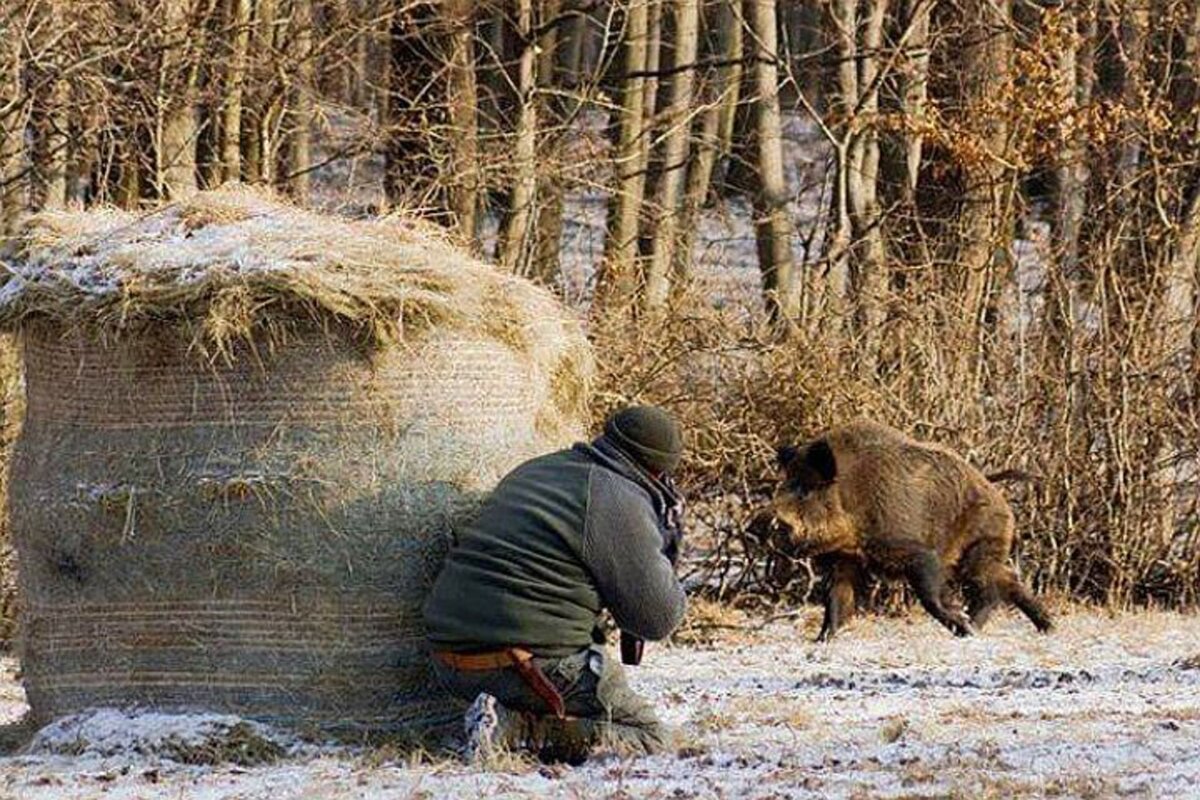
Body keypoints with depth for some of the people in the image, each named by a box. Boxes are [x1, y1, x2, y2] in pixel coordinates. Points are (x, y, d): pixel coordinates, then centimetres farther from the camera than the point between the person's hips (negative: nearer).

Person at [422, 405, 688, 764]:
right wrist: (664, 548, 12)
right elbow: (658, 618, -6)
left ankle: (515, 721, 2)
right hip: (534, 664, -8)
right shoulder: (622, 502, -8)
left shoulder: (534, 470, 17)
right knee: (649, 736, 4)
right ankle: (516, 729, -12)